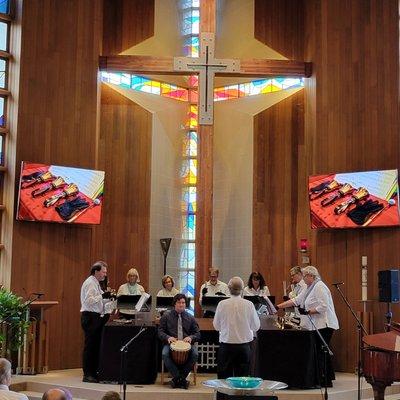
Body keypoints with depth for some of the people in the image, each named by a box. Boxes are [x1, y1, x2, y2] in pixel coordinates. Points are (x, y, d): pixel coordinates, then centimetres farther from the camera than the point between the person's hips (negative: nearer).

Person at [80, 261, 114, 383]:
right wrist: (102, 296, -24)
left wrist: (108, 298, 11)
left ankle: (94, 373, 15)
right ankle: (87, 375, -3)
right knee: (90, 346, -7)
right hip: (90, 317, -10)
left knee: (96, 345, 10)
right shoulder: (89, 283, -11)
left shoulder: (96, 283, 19)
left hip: (97, 317, 10)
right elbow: (89, 301, -20)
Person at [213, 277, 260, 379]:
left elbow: (216, 326, 2)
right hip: (244, 345, 0)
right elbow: (256, 326, 1)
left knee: (224, 377, 7)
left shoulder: (222, 304, -9)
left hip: (226, 345, 0)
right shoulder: (249, 304, -9)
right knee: (242, 377, 8)